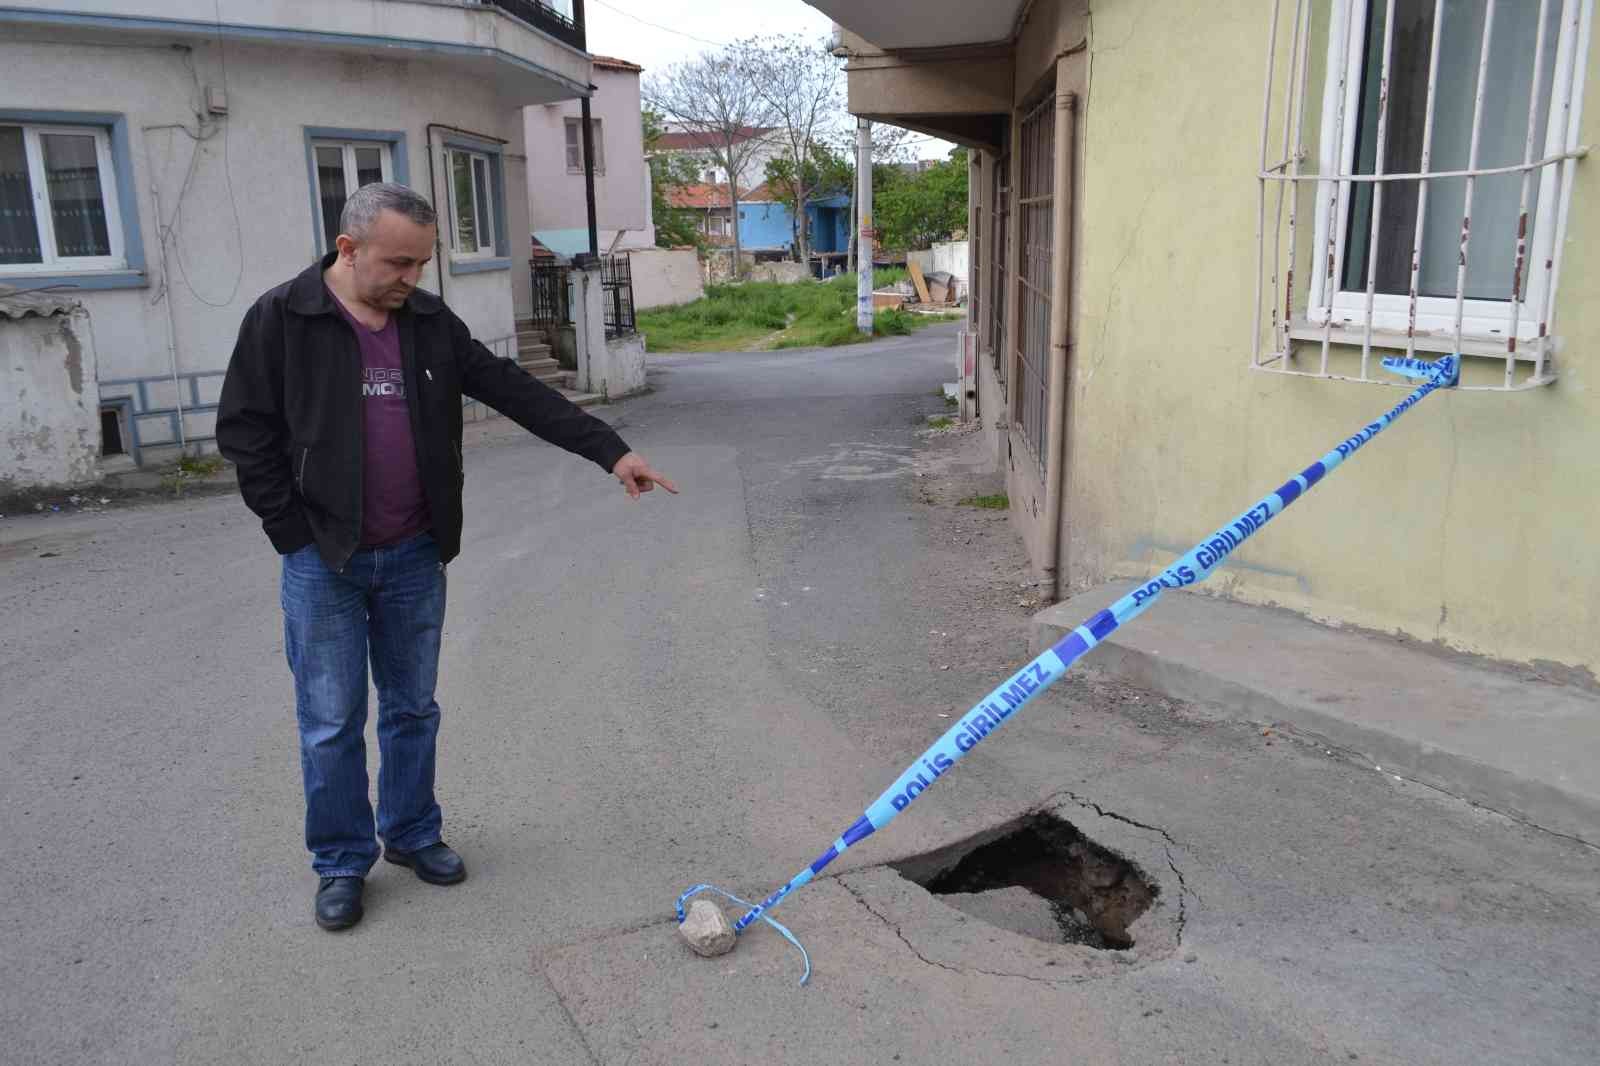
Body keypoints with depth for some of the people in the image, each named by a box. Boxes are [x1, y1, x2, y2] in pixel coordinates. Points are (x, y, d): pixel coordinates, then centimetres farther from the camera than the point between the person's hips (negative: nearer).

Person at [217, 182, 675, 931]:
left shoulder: (430, 323, 4)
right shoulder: (282, 320, -7)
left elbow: (518, 393, 2)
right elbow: (244, 430, -5)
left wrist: (610, 449, -4)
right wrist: (296, 532, -9)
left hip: (414, 557, 4)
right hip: (323, 561, -3)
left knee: (413, 708, 15)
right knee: (331, 721, 5)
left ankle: (413, 834, 32)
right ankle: (340, 861, 22)